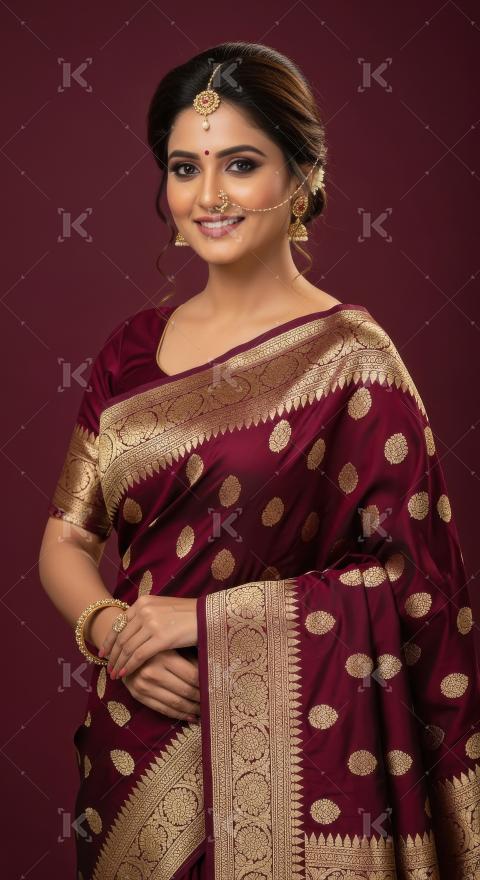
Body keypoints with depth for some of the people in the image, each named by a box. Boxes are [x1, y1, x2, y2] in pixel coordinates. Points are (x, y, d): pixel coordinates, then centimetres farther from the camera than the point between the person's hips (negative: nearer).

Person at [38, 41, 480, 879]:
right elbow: (67, 539, 7)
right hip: (136, 746, 5)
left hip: (288, 749, -4)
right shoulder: (134, 348, 4)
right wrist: (109, 628, -14)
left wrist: (209, 616, -16)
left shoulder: (349, 357, -11)